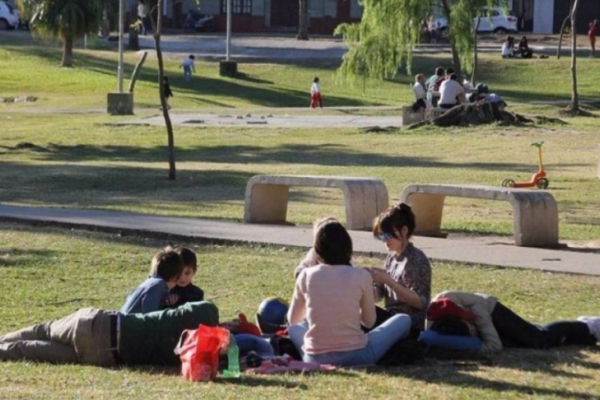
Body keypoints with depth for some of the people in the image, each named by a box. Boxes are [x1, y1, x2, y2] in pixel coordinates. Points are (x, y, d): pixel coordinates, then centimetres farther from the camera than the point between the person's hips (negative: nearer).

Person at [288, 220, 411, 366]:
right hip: (355, 356, -2)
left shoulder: (307, 275, -3)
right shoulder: (361, 276, -8)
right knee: (403, 320, 16)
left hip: (315, 359, 2)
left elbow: (293, 319, 11)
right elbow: (369, 321, 4)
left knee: (295, 327, 35)